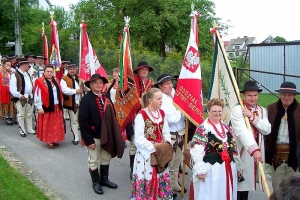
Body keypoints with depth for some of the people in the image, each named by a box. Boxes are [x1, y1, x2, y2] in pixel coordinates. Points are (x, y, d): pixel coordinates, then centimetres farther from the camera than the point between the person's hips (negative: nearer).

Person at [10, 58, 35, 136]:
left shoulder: (27, 74, 16)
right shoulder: (15, 74, -11)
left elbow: (31, 84, 22)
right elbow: (12, 88, -16)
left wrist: (32, 93, 11)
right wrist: (19, 95, -18)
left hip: (29, 97, 8)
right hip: (21, 98, -8)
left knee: (29, 114, 14)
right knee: (21, 115, 1)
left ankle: (29, 129, 23)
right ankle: (22, 131, 9)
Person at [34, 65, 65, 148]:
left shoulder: (56, 81, 11)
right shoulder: (39, 81, -10)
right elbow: (37, 95, -13)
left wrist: (61, 104, 15)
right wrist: (39, 107, -16)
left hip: (57, 107, 6)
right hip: (46, 107, -6)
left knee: (56, 124, 11)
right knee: (47, 124, 2)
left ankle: (55, 139, 22)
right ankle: (48, 141, 11)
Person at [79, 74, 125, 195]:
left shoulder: (106, 98, 5)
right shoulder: (86, 99, -15)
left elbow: (112, 116, 9)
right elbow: (83, 121, -18)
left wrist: (114, 135, 6)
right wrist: (88, 139, -19)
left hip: (107, 134, 6)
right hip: (94, 136, -6)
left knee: (106, 158, 18)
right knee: (94, 160, 10)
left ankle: (104, 179, 36)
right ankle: (95, 182, 27)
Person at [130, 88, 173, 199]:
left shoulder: (162, 113, 5)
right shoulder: (141, 115, -16)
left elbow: (166, 132, 10)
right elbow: (139, 139, -17)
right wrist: (154, 147, -19)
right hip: (146, 154, -6)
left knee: (161, 180, 16)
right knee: (147, 181, 5)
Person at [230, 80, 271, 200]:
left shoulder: (262, 111, 11)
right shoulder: (237, 110, -9)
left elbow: (267, 130, -4)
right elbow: (242, 132, -22)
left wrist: (253, 117, -14)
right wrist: (254, 149, -33)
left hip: (258, 152, 5)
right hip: (241, 152, -5)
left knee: (246, 182, 13)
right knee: (238, 184, -4)